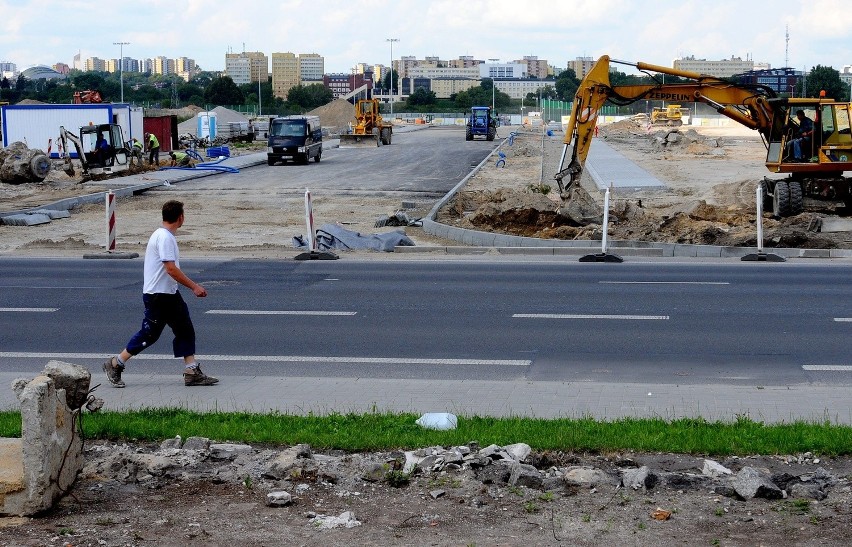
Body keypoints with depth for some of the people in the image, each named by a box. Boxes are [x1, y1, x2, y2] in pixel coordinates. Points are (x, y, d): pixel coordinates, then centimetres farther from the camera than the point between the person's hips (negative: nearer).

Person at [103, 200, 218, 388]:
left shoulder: (166, 236, 13)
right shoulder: (164, 237, -19)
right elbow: (171, 268, -24)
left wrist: (192, 286, 22)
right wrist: (194, 287, -20)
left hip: (169, 294, 10)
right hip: (157, 295, -10)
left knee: (186, 330, 7)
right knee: (149, 334, -1)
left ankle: (192, 372, 9)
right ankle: (115, 364, 13)